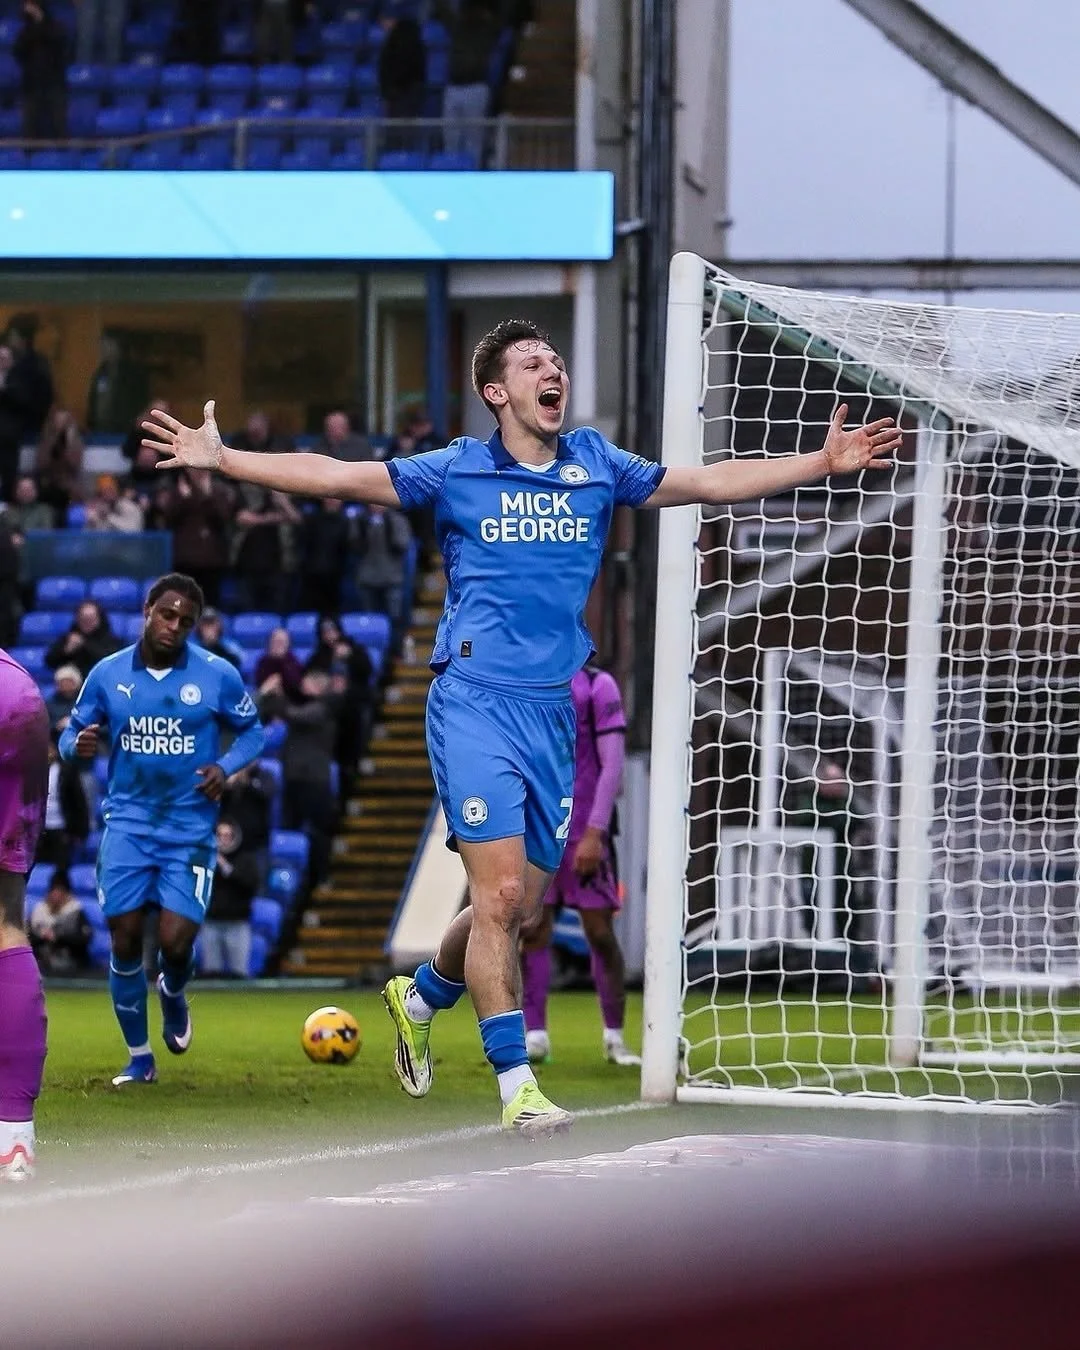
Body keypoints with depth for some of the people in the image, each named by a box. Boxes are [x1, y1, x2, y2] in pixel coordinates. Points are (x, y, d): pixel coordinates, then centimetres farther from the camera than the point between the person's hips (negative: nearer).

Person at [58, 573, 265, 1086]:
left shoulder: (217, 676, -4)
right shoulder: (107, 674, 0)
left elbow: (251, 731, 8)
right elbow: (72, 733, 8)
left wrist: (226, 766, -11)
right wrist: (78, 744, -16)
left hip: (190, 829, -1)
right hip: (128, 826, 1)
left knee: (176, 941, -11)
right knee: (124, 938, -3)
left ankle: (173, 996, 28)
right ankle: (138, 1058, 13)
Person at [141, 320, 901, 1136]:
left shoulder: (596, 467, 11)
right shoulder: (456, 472, 2)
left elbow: (714, 483, 16)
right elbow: (333, 477, 0)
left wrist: (826, 461, 12)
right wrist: (221, 459, -8)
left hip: (553, 711, 4)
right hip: (476, 702, -4)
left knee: (519, 908, 7)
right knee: (500, 893, -13)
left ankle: (420, 995, 36)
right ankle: (515, 1082, -8)